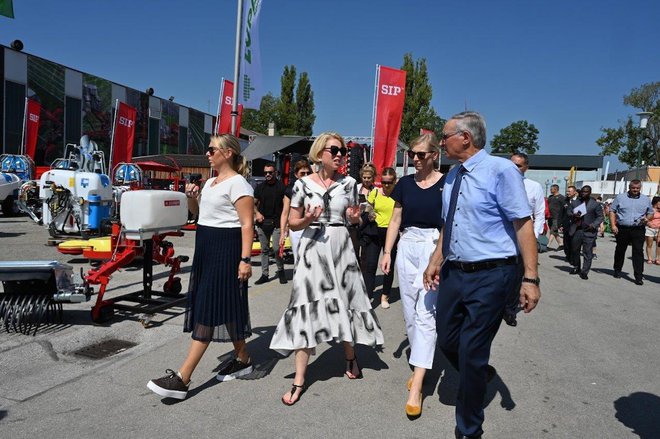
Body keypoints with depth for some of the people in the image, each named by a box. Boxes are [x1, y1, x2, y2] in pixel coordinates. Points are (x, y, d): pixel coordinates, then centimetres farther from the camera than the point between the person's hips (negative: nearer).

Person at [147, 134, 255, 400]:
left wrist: (245, 260, -24)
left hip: (226, 248, -9)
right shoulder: (211, 182, 16)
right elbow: (197, 211, 28)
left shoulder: (237, 183, -12)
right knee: (226, 307, 14)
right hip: (206, 247, 10)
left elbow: (247, 224, -17)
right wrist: (191, 196, 7)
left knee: (208, 309, -7)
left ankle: (182, 379, -5)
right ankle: (242, 359, 28)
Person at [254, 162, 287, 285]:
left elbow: (285, 205, -2)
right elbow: (254, 203, 19)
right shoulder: (260, 187, 12)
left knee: (277, 248, -10)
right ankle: (264, 275, 16)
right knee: (264, 250, 8)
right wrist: (257, 213, -1)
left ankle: (281, 271, 12)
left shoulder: (281, 186, 1)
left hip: (276, 222, -4)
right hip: (262, 222, 4)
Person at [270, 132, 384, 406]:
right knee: (308, 307, -4)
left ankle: (350, 357, 38)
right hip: (312, 248, -2)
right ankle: (299, 379, 4)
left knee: (344, 302, 10)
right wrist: (307, 219, -18)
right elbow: (293, 223, 2)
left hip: (341, 247, 2)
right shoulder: (303, 184, -1)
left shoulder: (348, 183, 4)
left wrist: (354, 217, -9)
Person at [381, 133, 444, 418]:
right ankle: (419, 365, 28)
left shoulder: (445, 184, -3)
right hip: (407, 247, 5)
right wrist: (387, 251, 6)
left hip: (434, 248, -4)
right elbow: (395, 219, 11)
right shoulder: (405, 183, 8)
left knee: (425, 312, -10)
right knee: (410, 312, 9)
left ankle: (416, 388, -10)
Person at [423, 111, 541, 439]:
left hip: (490, 276, -7)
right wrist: (436, 261, 19)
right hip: (454, 273, 7)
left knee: (471, 353, 1)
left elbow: (523, 224, -16)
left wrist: (530, 278, -20)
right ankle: (479, 375, 49)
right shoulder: (452, 176, 10)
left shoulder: (500, 170, -13)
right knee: (447, 341, 16)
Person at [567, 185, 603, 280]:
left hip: (588, 231, -3)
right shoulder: (574, 203, 12)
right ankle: (576, 268, 30)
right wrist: (573, 216, -10)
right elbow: (569, 213, 13)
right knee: (574, 250, 13)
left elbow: (600, 217, 3)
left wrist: (594, 225, -14)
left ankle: (584, 272, 1)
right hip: (576, 230, 4)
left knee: (587, 253, -4)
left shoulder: (595, 204, 2)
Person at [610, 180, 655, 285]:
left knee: (638, 252, -6)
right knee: (620, 250, 12)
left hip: (639, 230, 0)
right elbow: (612, 211, 4)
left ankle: (639, 276, -5)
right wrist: (613, 225, -7)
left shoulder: (646, 199, 10)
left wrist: (647, 218, -7)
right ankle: (617, 271, 27)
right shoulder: (620, 197, 5)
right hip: (622, 229, 0)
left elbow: (651, 213, 17)